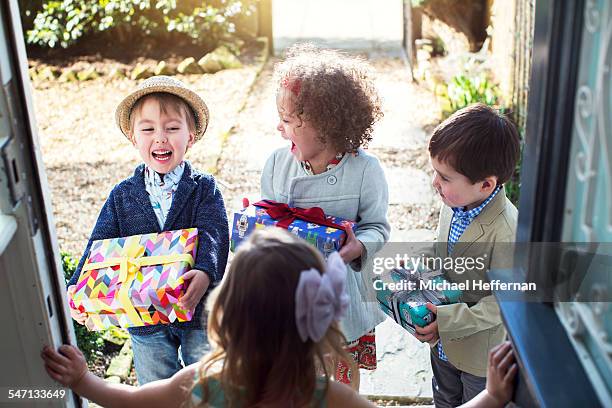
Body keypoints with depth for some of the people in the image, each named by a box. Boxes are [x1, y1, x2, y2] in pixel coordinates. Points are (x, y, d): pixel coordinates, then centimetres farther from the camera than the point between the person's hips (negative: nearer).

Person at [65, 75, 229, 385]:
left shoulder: (204, 188, -10)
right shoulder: (123, 195, -2)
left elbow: (214, 236, -23)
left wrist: (204, 273, -43)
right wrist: (79, 289, -23)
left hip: (199, 311, -2)